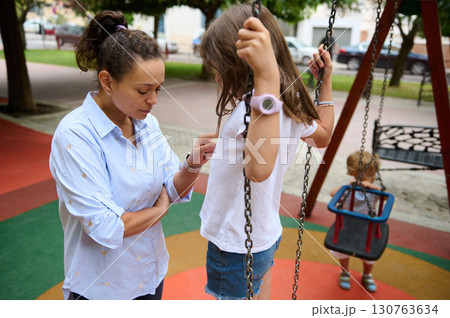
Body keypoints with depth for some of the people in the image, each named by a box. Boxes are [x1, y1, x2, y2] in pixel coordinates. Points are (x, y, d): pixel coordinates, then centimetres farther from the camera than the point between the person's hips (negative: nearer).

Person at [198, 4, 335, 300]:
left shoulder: (248, 109, -28)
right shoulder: (290, 105, -1)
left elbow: (259, 167, -49)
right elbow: (323, 136, 18)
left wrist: (268, 77, -54)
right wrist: (326, 81, 15)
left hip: (236, 247, -9)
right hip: (266, 236, 9)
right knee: (258, 304, 28)